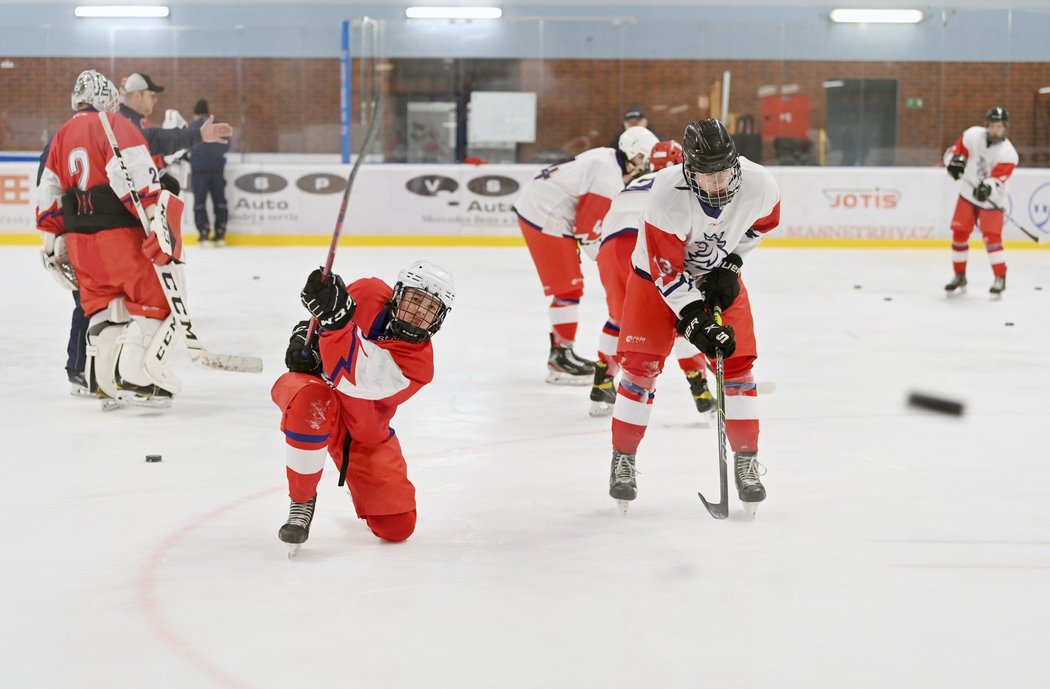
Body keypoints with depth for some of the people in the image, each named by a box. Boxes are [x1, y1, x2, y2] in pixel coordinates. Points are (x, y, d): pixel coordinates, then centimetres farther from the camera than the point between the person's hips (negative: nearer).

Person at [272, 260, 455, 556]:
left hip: (363, 432, 2)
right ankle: (301, 501, -19)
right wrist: (304, 336, -13)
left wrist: (337, 320, -52)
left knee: (397, 526, -3)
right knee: (312, 403, -42)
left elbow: (354, 380, -40)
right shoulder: (367, 293, -16)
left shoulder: (419, 361, -21)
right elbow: (319, 318, 7)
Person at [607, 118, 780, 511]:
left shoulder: (758, 183, -26)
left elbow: (764, 220, 0)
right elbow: (667, 270, -28)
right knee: (641, 364, -8)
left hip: (718, 277, 3)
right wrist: (695, 322, -32)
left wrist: (730, 265, -6)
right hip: (659, 275, -3)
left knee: (737, 362, -4)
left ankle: (746, 461, 7)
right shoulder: (667, 194, -35)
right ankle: (622, 460, 6)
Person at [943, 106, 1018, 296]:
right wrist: (954, 160, -19)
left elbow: (997, 178, -27)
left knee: (991, 236, -14)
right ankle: (960, 276, 18)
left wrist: (987, 187, -47)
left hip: (991, 200, -4)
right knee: (959, 233, 4)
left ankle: (1000, 278, -3)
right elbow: (956, 150, 3)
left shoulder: (1008, 154, -17)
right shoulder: (973, 135, -8)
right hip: (967, 194, 4)